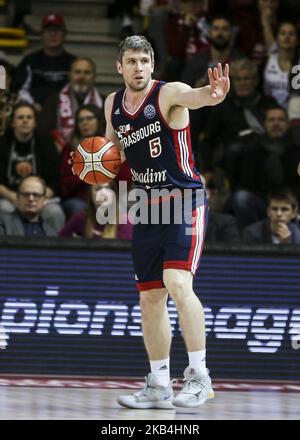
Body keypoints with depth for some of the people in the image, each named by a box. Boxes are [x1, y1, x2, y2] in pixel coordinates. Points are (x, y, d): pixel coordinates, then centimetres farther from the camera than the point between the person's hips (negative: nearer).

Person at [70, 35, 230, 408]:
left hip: (185, 202, -7)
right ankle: (159, 387, 18)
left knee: (178, 283, -23)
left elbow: (192, 96, -39)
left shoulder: (168, 93, -15)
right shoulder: (112, 105, 5)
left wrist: (213, 94, -63)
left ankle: (199, 375, -16)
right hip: (147, 209, 7)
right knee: (149, 297, 9)